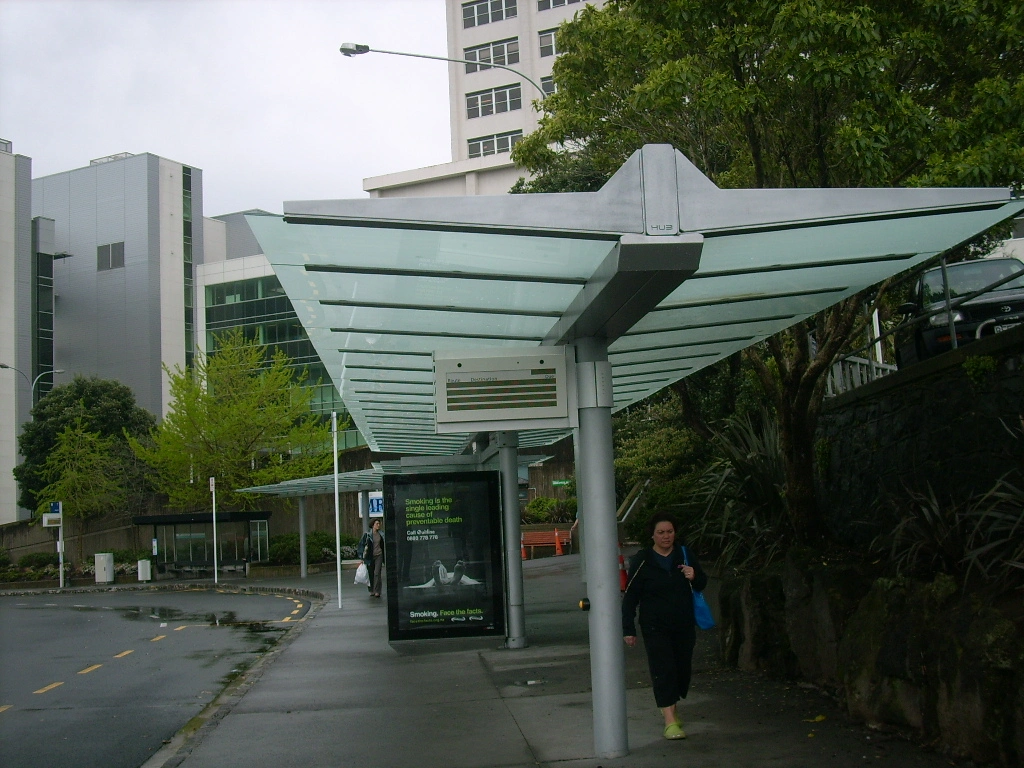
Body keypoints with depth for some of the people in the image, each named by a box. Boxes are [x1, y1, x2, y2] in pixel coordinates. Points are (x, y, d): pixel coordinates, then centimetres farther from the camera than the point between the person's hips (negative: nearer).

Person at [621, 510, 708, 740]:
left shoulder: (685, 555, 4)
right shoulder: (641, 561, -5)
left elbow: (702, 585, 15)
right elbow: (630, 597, -1)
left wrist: (694, 576, -10)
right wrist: (628, 629, -4)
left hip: (684, 625, 4)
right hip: (655, 627, -4)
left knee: (683, 668, 9)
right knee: (663, 669, -11)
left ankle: (671, 708, 31)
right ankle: (670, 721, -13)